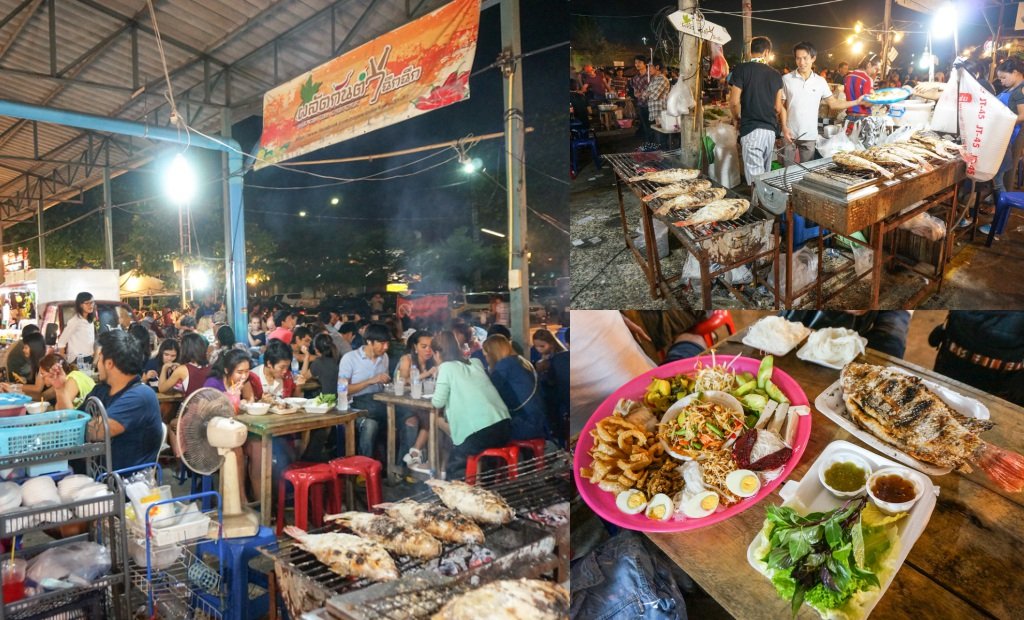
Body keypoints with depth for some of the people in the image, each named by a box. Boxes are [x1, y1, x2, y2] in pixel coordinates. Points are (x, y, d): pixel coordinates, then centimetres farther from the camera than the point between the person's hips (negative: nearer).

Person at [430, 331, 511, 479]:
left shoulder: (447, 367, -1)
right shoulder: (476, 363, 15)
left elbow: (438, 402, -2)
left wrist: (434, 398, 17)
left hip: (482, 432, -6)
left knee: (454, 467, 16)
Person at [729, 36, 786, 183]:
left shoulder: (741, 69, -4)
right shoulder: (776, 75, 10)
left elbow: (734, 102, -9)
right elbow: (778, 107, 14)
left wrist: (737, 118, 11)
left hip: (751, 129, -5)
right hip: (771, 129, 5)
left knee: (755, 176, -8)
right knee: (766, 173, 14)